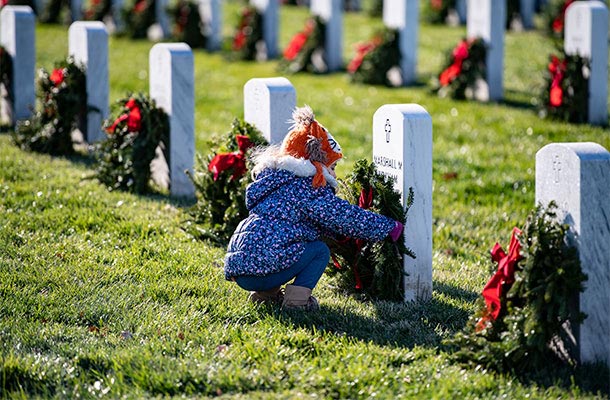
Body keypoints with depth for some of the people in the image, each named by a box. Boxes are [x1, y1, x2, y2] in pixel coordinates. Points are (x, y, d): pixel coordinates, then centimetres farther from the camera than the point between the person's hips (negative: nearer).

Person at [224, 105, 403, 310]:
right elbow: (344, 216, -6)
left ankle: (266, 293, 19)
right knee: (320, 251, 5)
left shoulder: (276, 178, 22)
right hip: (261, 268, -9)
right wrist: (389, 228, 4)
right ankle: (296, 300, -6)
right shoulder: (306, 186, -7)